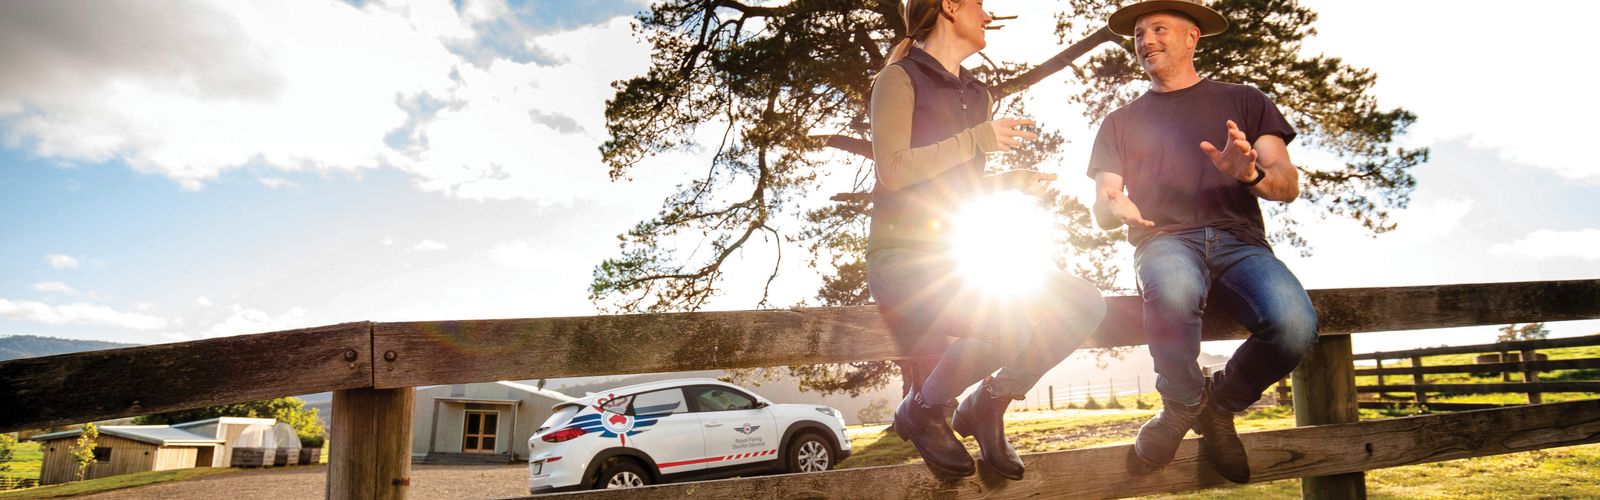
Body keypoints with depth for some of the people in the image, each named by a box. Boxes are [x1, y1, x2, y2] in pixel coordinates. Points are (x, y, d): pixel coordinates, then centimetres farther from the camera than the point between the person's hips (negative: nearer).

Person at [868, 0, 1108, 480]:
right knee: (1011, 323, -32)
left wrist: (1018, 181, 8)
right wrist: (978, 139, -12)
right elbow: (893, 169, -16)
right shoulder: (900, 79, -2)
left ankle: (986, 405, 6)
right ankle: (921, 410, -5)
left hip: (962, 255, 8)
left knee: (1085, 306, -8)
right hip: (904, 256, -7)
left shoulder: (975, 93, 21)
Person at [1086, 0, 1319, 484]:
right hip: (1164, 242, -1)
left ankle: (1220, 403, 0)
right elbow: (1101, 213, 14)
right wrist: (1114, 207, -11)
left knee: (1294, 324, -33)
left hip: (1239, 241, 1)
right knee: (1174, 292, -40)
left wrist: (1251, 173, -15)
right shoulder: (1121, 122, 22)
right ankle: (1181, 405, -10)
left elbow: (1289, 185, 9)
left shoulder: (1243, 101, 20)